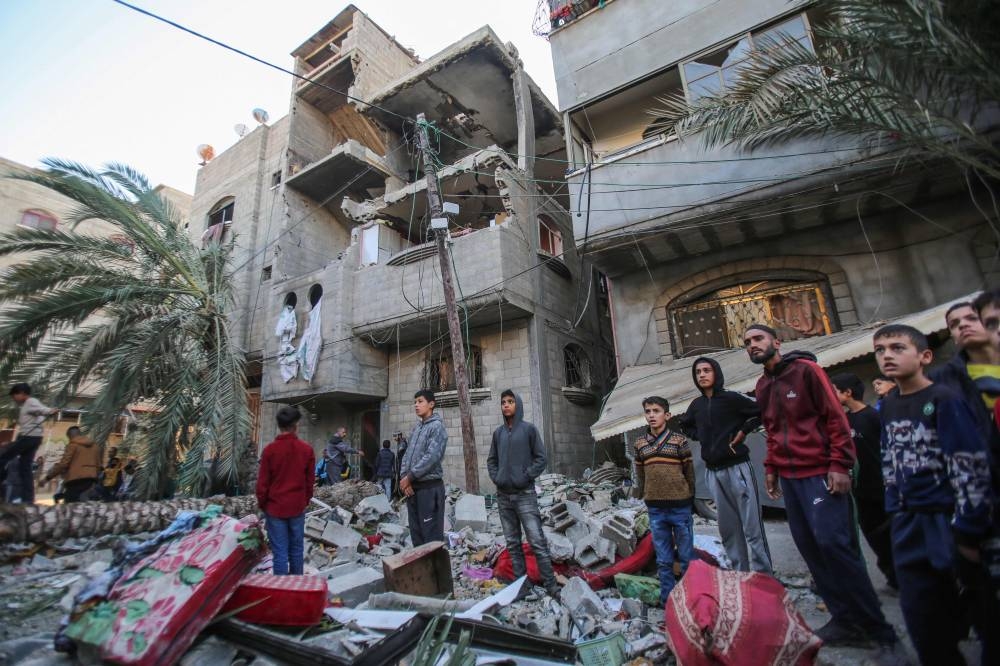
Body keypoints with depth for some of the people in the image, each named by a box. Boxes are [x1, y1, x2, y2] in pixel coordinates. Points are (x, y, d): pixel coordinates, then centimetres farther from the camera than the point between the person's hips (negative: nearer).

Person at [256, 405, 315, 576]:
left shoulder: (270, 449, -11)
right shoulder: (307, 449, -6)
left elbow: (262, 482, -5)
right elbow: (309, 481, 2)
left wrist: (262, 504, 10)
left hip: (275, 508, -2)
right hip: (297, 507, 2)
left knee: (280, 552, 5)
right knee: (296, 549, 14)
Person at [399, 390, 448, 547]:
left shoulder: (437, 426, -9)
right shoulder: (416, 428, 14)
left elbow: (431, 457, -18)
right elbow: (407, 455, 13)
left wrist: (410, 477, -13)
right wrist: (404, 477, -3)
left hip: (429, 487, -8)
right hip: (411, 487, 8)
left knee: (432, 533, -2)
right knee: (416, 531, 16)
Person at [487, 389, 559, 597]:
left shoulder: (529, 429, -2)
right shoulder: (498, 433, 10)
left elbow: (541, 458, -3)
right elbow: (491, 460, 16)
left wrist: (526, 477, -11)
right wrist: (495, 478, 1)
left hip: (525, 494, -5)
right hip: (503, 495, 5)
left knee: (537, 541, -4)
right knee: (512, 542, 12)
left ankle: (550, 584, 5)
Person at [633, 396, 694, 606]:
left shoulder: (679, 440, -3)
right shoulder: (639, 443, 4)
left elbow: (689, 472, 3)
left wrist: (690, 500, 6)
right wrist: (643, 498, 11)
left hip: (680, 507, -2)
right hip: (655, 510, 2)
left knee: (687, 556, 8)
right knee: (663, 560, 11)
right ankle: (668, 599, 23)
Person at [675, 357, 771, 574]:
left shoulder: (731, 398, -6)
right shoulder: (696, 405, 8)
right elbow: (684, 425, 24)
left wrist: (743, 431, -10)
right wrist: (700, 436, 8)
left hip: (737, 468, -5)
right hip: (712, 472, 5)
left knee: (752, 526, -1)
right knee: (728, 528, 13)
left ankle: (763, 573, 9)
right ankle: (739, 571, 25)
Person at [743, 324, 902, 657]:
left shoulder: (805, 369, -6)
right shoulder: (762, 386, 13)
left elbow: (836, 417, -9)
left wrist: (839, 465, -16)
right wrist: (771, 468, 14)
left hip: (820, 473, -6)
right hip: (789, 477, 6)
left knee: (833, 543, -10)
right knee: (809, 547, 7)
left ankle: (879, 630, 6)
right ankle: (845, 620, 19)